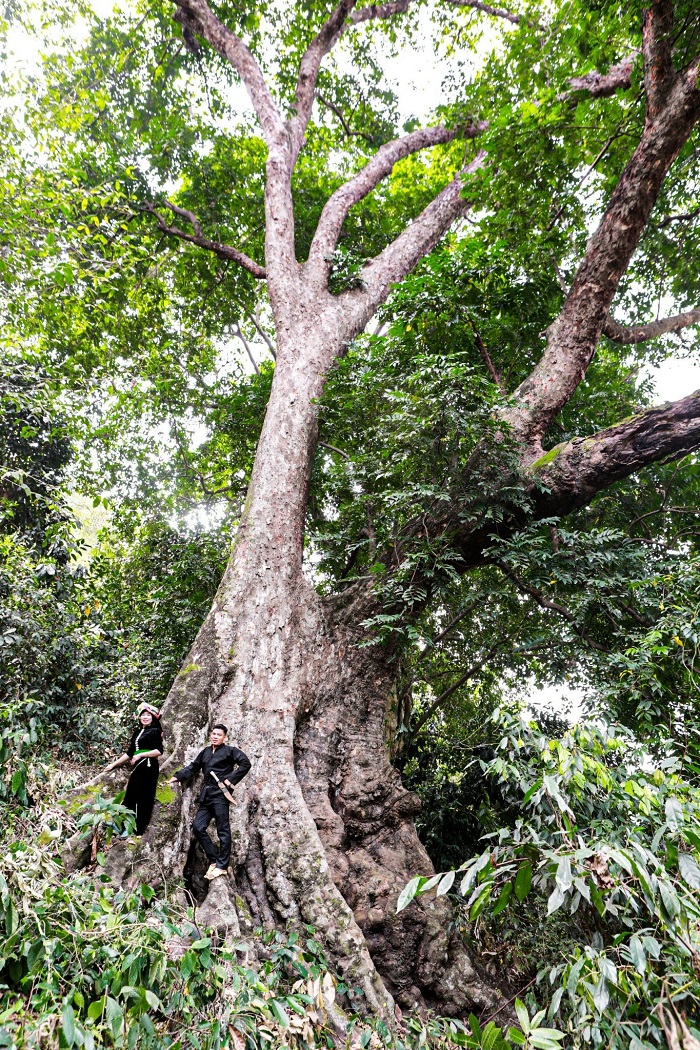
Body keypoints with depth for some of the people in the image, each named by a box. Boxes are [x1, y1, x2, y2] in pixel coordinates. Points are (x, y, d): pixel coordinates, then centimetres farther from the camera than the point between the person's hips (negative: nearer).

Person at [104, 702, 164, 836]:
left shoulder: (155, 731, -3)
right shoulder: (137, 732, 16)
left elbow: (159, 751, -11)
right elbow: (129, 753, 19)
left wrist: (141, 755, -16)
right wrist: (114, 764, 17)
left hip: (148, 766, -7)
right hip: (137, 767, 7)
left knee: (142, 797, -4)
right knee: (130, 796, 5)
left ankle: (137, 828, 3)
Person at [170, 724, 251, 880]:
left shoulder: (229, 751, -1)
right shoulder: (205, 752, 17)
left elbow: (245, 763, -9)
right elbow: (193, 768, 21)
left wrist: (231, 779, -12)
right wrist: (178, 776, 8)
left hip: (220, 794, -7)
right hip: (206, 796, 7)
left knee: (223, 830, -2)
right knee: (198, 826, 1)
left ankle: (221, 866, 7)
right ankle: (214, 859, 12)